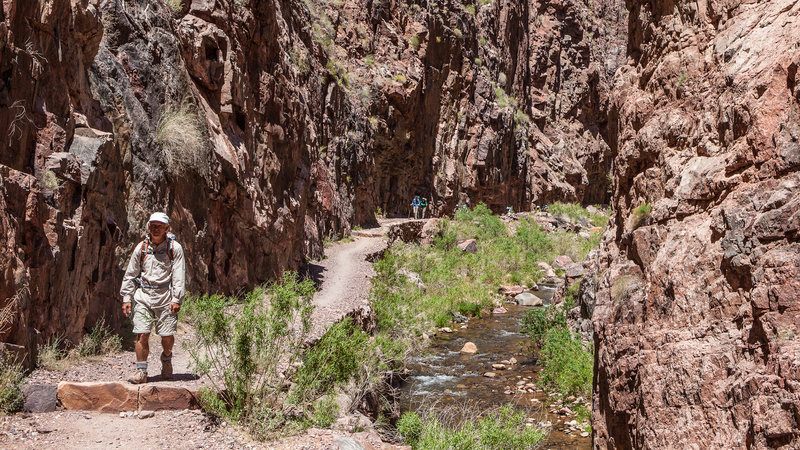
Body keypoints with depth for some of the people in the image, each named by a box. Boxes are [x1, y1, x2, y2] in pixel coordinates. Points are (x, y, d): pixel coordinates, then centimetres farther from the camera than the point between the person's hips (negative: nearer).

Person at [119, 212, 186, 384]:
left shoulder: (174, 248, 0)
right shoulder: (141, 248, 8)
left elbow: (179, 275, -2)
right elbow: (130, 274, 13)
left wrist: (176, 299, -9)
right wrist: (126, 298, 8)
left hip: (165, 297, -2)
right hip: (143, 297, 2)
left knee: (167, 336, 0)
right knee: (142, 334, -7)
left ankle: (166, 359, 31)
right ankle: (141, 371, 3)